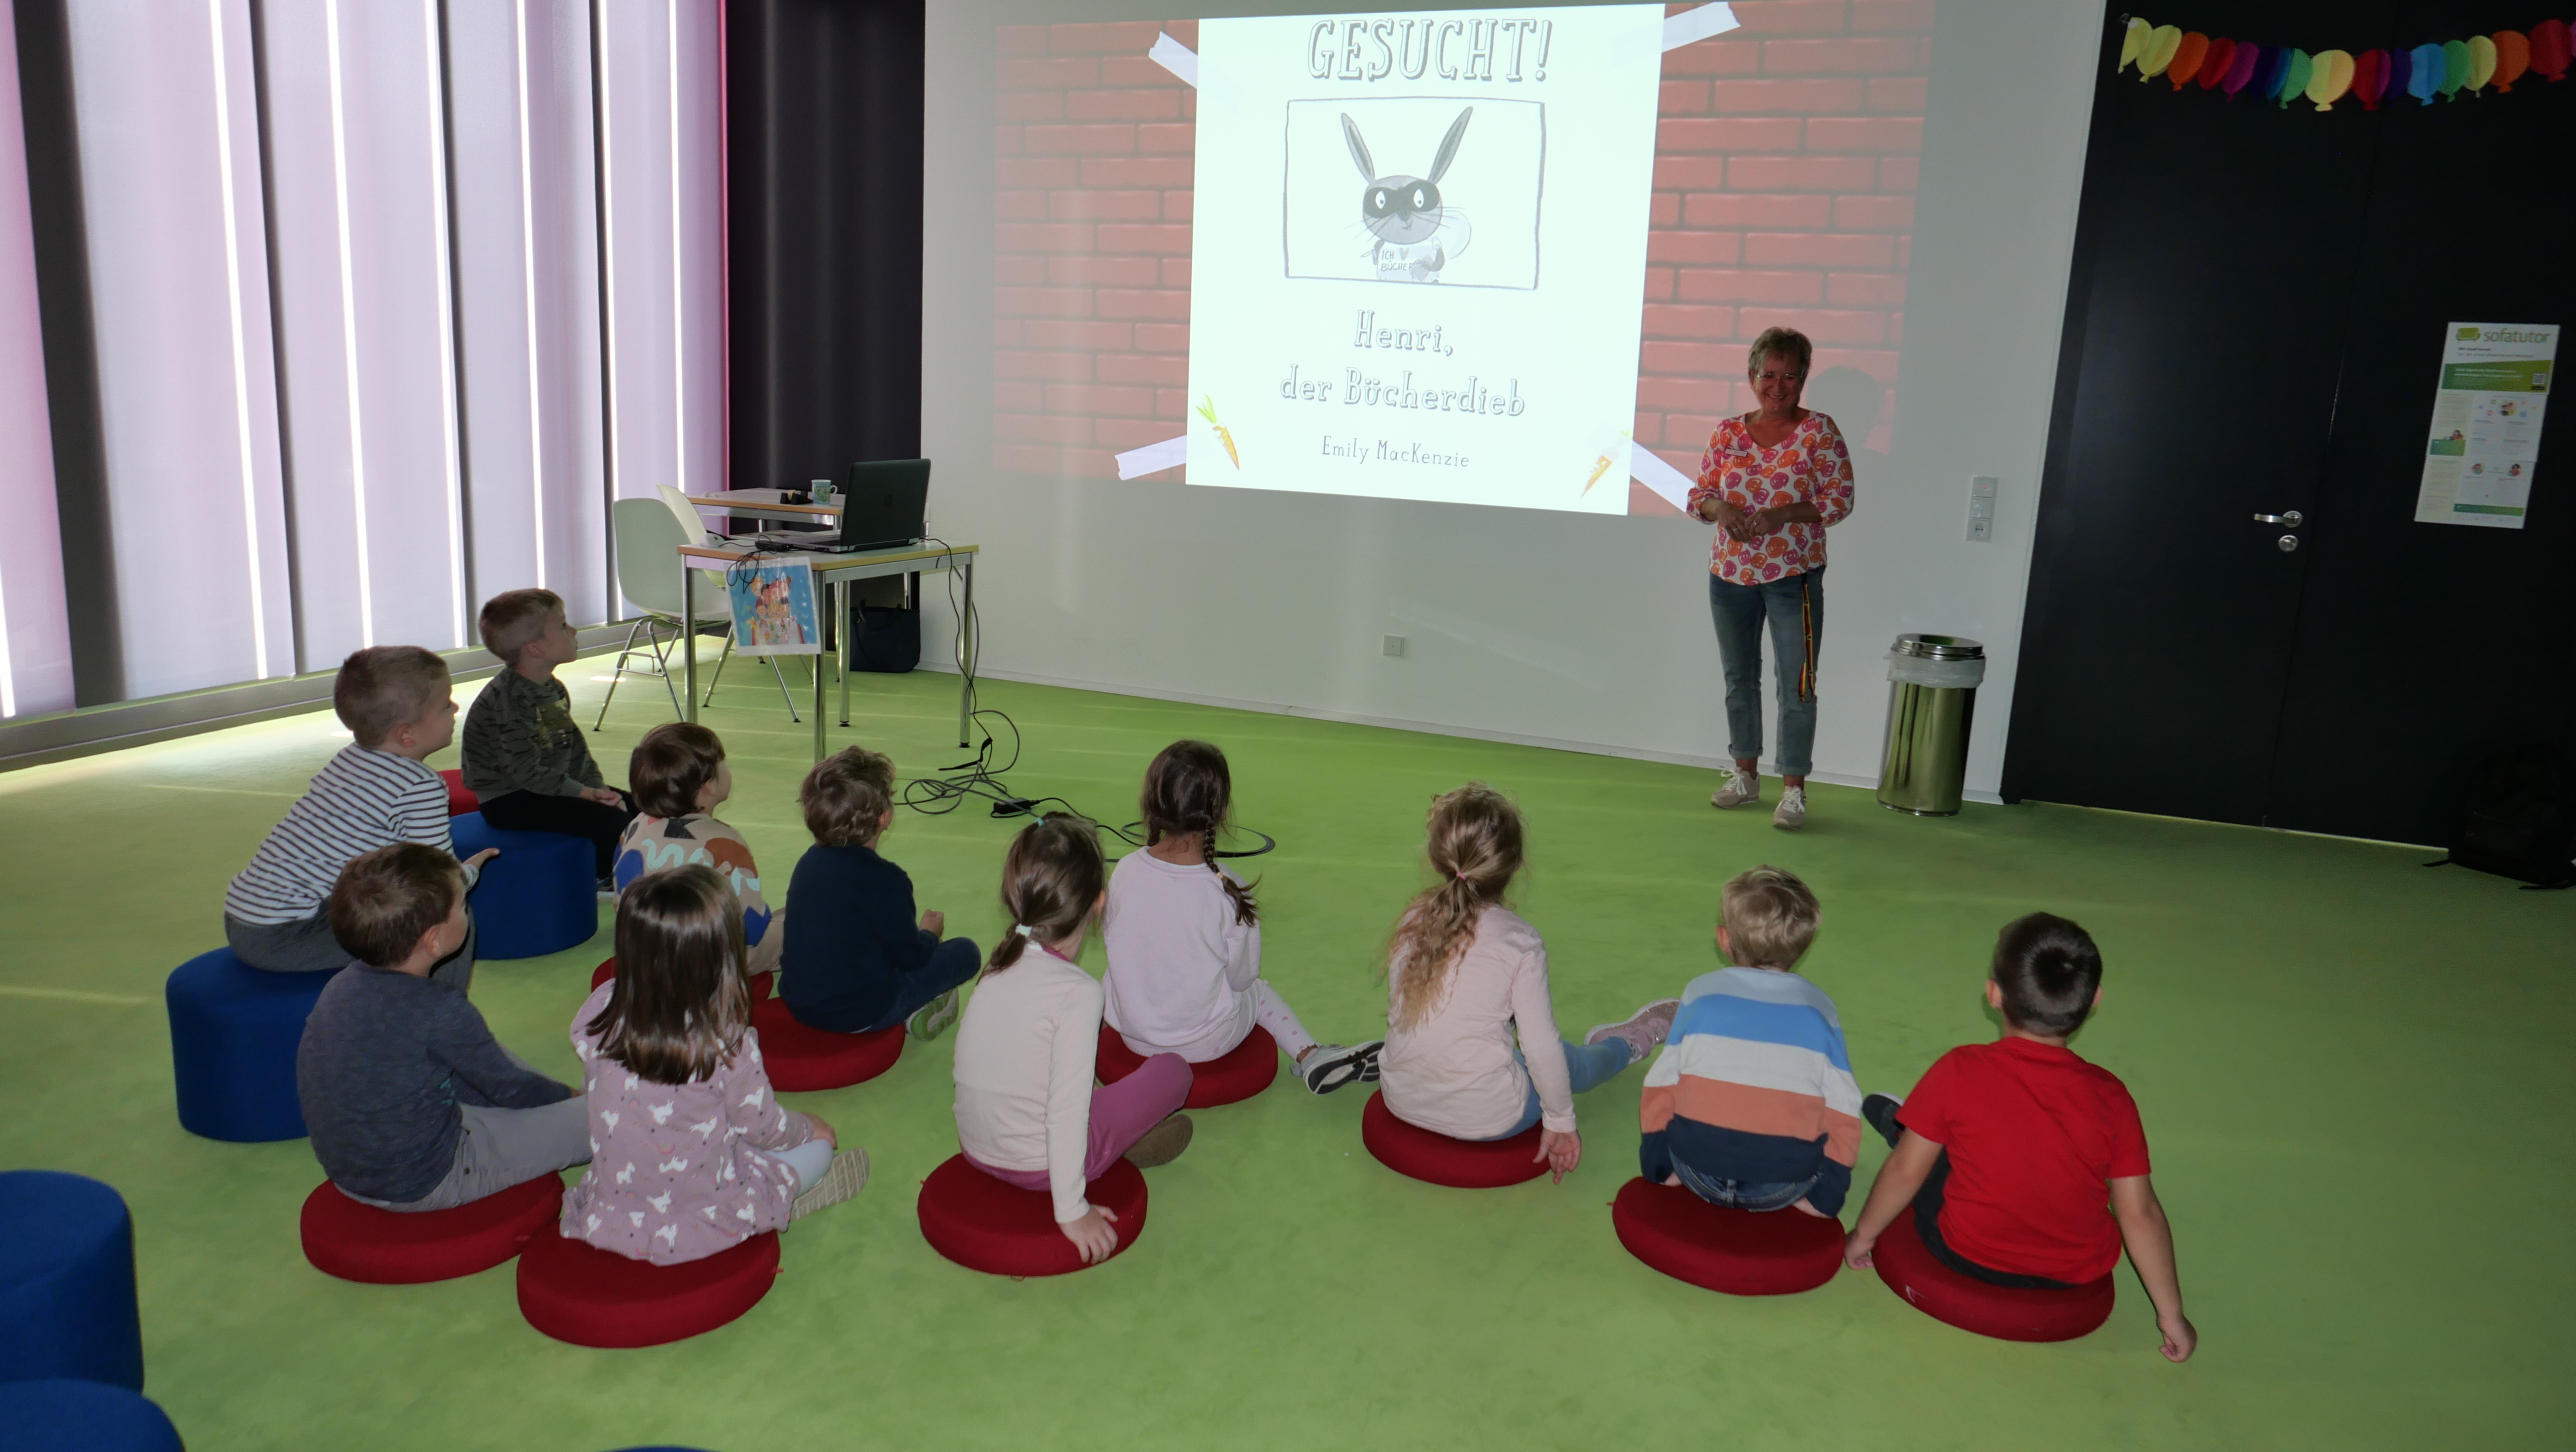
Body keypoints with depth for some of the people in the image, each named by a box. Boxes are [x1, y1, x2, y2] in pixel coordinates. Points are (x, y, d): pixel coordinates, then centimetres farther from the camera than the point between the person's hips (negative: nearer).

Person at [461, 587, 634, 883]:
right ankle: (606, 881, 1)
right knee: (610, 820, -23)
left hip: (554, 786, 9)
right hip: (510, 802, -9)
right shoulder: (505, 698, -22)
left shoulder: (554, 689, 8)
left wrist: (599, 787, -5)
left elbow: (577, 750, 11)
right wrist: (586, 793, -21)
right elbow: (526, 771, -24)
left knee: (634, 807, 3)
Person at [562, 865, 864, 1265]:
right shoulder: (729, 1045, -27)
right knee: (818, 1146, 15)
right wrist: (808, 1127, 11)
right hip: (697, 1225, -5)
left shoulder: (598, 1018, -15)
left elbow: (591, 1100, 2)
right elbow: (763, 1128, -11)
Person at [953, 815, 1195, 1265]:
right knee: (1174, 1070, 6)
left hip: (977, 1150, 7)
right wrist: (1071, 1211, -16)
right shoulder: (1078, 992, -24)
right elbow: (1066, 1112, -25)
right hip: (1038, 1166, -7)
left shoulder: (999, 968, -3)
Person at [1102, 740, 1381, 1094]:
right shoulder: (1226, 891, -23)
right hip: (1206, 1043, -2)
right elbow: (1242, 975, -12)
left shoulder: (1124, 872, -14)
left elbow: (1109, 939, 2)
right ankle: (1310, 1055, 21)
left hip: (1131, 1033, 2)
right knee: (1257, 988, 28)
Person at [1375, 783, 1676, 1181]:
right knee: (1572, 1061, 22)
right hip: (1486, 1118, -4)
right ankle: (1629, 1044, 51)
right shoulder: (1520, 941, -18)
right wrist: (1561, 1122, 0)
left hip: (1402, 1103, 4)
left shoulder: (1412, 924, -6)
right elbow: (1541, 1048, -15)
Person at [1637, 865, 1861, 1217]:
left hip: (1697, 1172, 1)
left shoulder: (1701, 994, 3)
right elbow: (1843, 1110, 0)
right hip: (1784, 1187, 0)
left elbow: (1660, 1086, 3)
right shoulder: (1819, 1008, 4)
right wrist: (1826, 1196, 8)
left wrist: (1657, 1167, 13)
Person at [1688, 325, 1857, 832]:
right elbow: (1699, 494, 9)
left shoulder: (1818, 431, -5)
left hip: (1794, 577, -4)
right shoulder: (1727, 433, 5)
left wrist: (1782, 514, -21)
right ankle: (1746, 776, 28)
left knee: (1797, 685, -4)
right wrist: (1720, 509, -14)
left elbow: (1840, 500, -8)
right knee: (1739, 679, 14)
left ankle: (1794, 790, 3)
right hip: (1730, 575, 4)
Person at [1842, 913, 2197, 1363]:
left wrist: (1864, 1234, 7)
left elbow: (1905, 1171, -10)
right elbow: (2140, 1212, -7)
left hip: (1968, 1258, -2)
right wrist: (2171, 1313, 5)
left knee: (1886, 1109, 11)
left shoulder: (1959, 1072, -18)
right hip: (2080, 1275, 3)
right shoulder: (2110, 1096, -12)